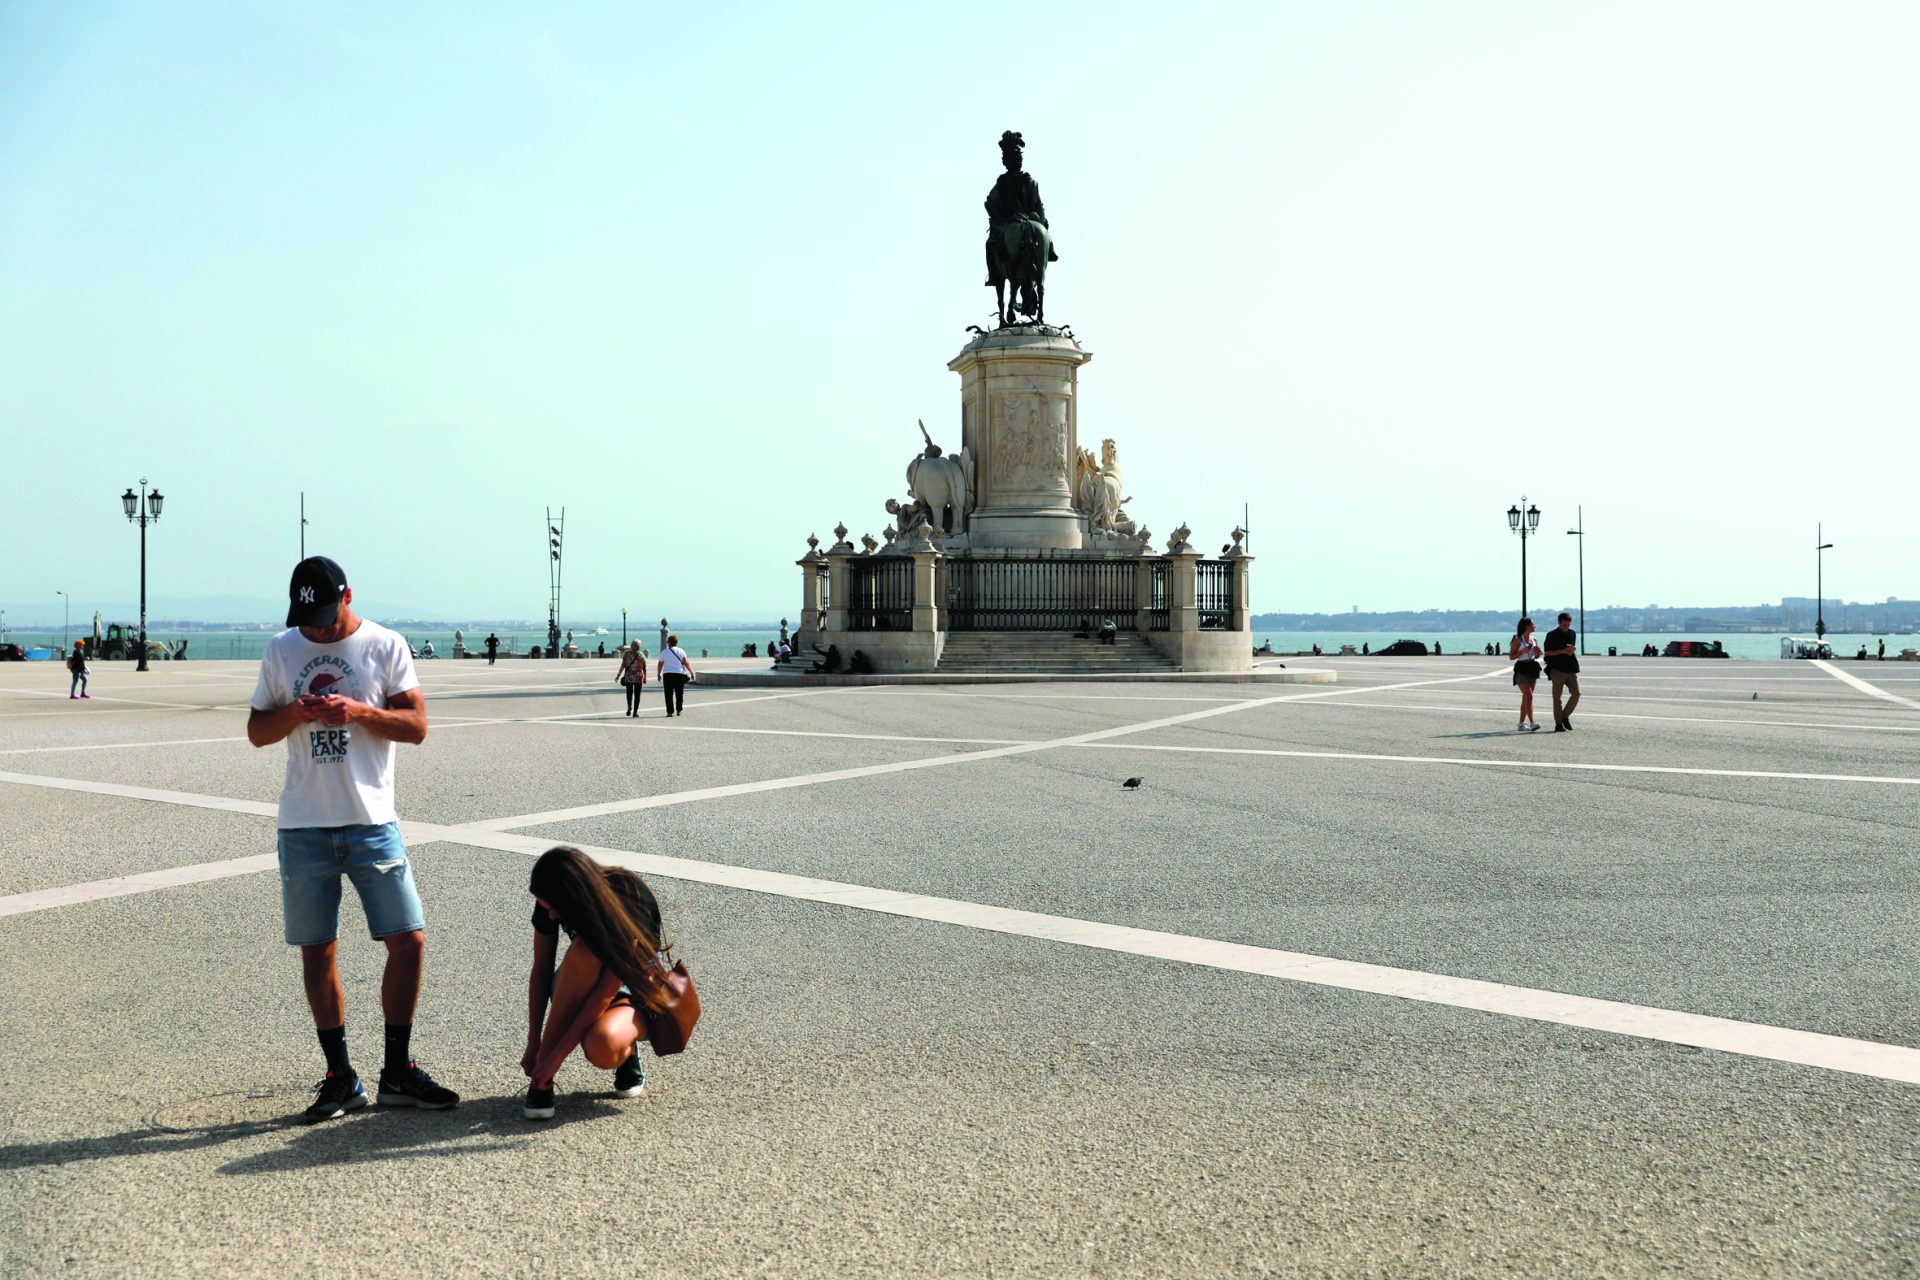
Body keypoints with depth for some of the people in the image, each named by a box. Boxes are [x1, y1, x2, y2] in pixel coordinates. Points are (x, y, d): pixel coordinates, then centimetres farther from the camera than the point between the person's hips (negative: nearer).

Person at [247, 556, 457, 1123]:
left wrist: (360, 711, -18)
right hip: (303, 826, 2)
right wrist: (296, 713, -11)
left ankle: (397, 1072, 9)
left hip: (372, 821, -1)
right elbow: (257, 731, 10)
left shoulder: (386, 646, 1)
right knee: (317, 950, 4)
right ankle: (341, 1077, 16)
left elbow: (417, 725, -2)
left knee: (409, 941, -5)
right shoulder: (280, 651, 8)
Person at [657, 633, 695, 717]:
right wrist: (691, 672, -1)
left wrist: (659, 674, 17)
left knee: (669, 694, 1)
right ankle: (679, 710, 13)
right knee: (679, 693, 12)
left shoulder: (664, 652, 4)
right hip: (679, 674, 1)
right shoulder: (681, 651, 4)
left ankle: (670, 711, -5)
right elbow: (686, 662, -3)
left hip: (668, 674, -1)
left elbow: (660, 664, 7)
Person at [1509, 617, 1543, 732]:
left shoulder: (1533, 640, 13)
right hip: (1522, 669, -7)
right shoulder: (1517, 640, -7)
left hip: (1532, 669, 7)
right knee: (1529, 696, -16)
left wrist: (1538, 653, 0)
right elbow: (1511, 657, -9)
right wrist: (1523, 651, -20)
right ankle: (1532, 723, -21)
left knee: (1526, 698, 8)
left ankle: (1521, 723, 12)